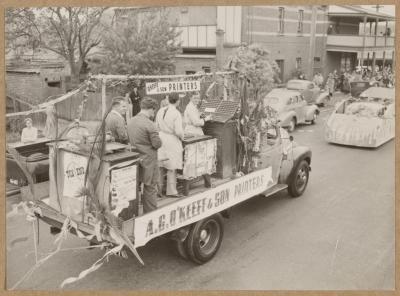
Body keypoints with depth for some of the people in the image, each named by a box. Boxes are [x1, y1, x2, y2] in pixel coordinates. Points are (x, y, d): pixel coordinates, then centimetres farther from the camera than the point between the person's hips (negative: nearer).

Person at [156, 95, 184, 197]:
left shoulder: (160, 111, 1)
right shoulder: (176, 113, -17)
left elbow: (156, 126, 8)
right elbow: (178, 131, -18)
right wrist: (182, 137, 1)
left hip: (161, 140, 6)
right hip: (172, 141, -6)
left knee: (160, 166, 15)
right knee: (171, 168, 5)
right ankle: (171, 191, 13)